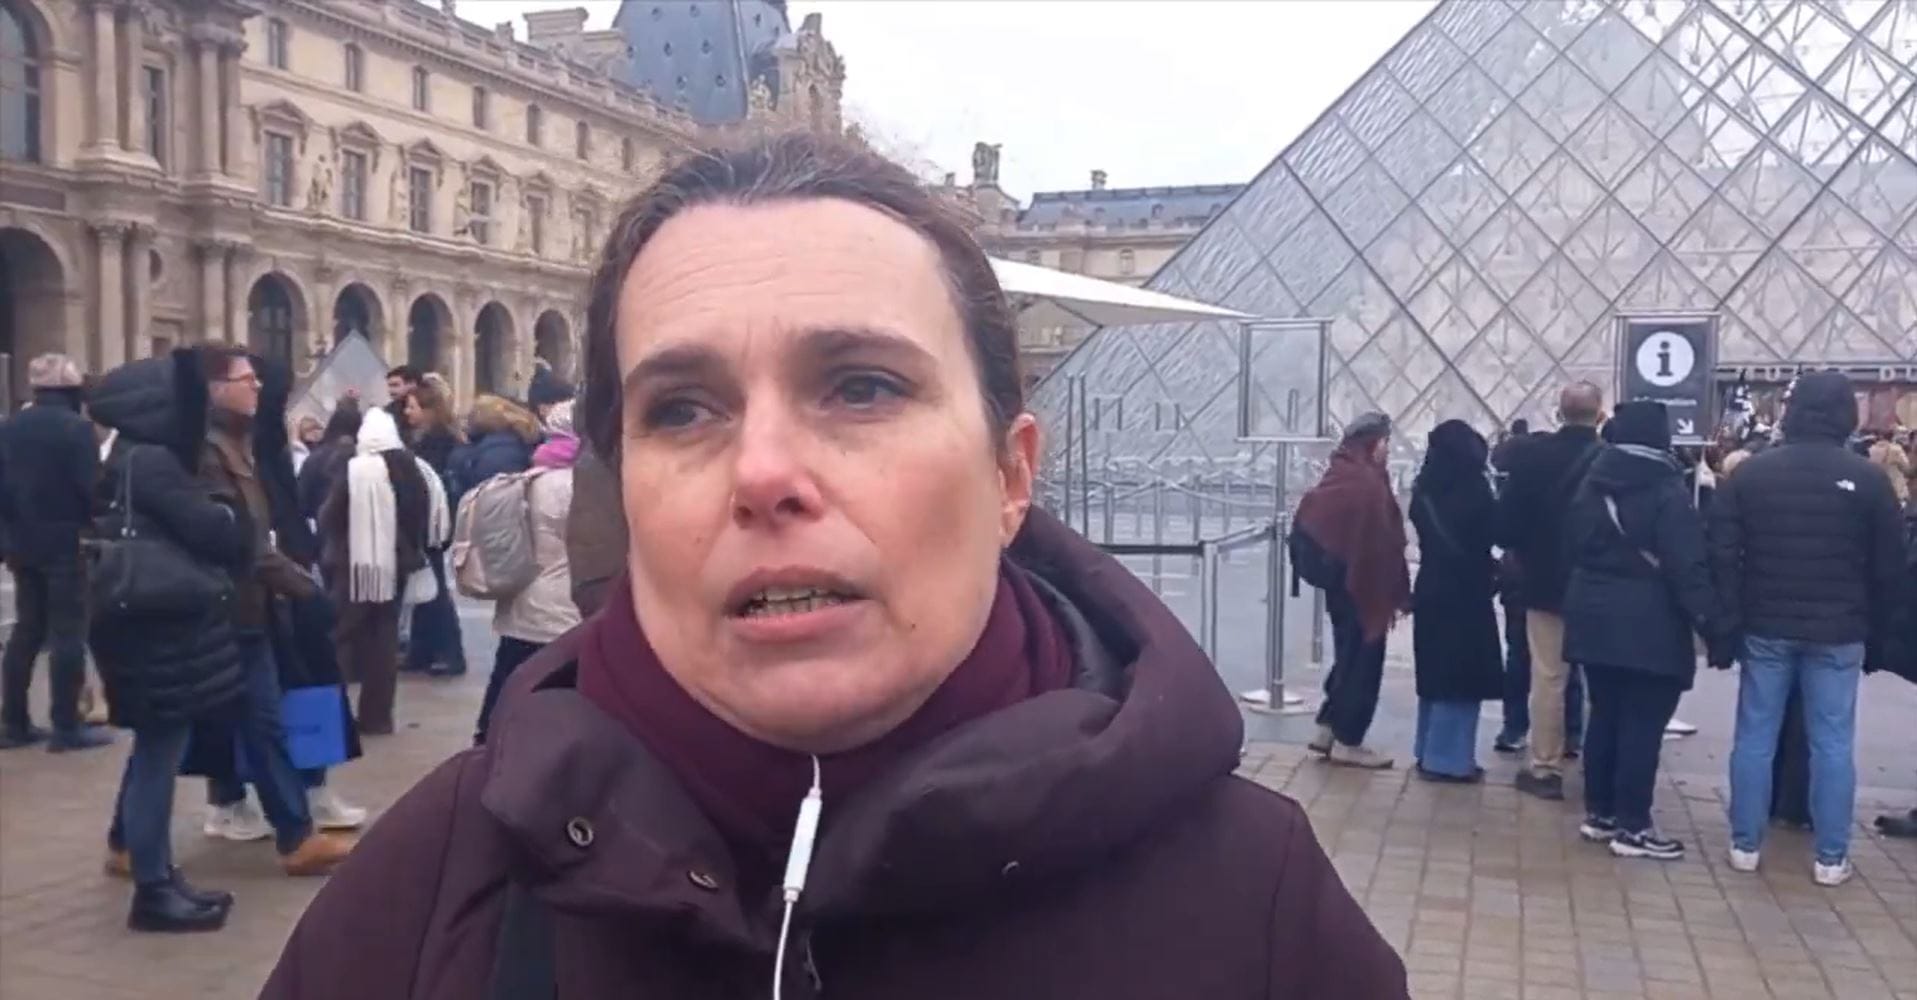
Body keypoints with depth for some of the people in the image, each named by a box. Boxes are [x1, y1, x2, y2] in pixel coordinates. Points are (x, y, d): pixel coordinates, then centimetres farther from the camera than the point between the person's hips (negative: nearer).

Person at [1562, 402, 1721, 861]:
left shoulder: (1590, 486, 8)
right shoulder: (1667, 492, -13)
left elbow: (1573, 549, 14)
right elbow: (1689, 569, -17)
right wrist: (1712, 627, -15)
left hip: (1595, 620, 7)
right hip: (1651, 627, -7)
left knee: (1604, 716, 14)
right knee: (1642, 724, -1)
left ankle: (1599, 813, 20)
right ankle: (1632, 826, 2)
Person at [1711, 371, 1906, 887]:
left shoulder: (1750, 472, -1)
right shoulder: (1868, 478, -3)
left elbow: (1723, 555, -3)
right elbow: (1890, 568, 1)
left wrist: (1728, 623, 1)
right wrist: (1879, 635, 10)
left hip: (1766, 627, 1)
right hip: (1838, 633, -1)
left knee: (1755, 737, 7)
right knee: (1833, 743, 4)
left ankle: (1745, 845, 11)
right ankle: (1831, 857, 8)